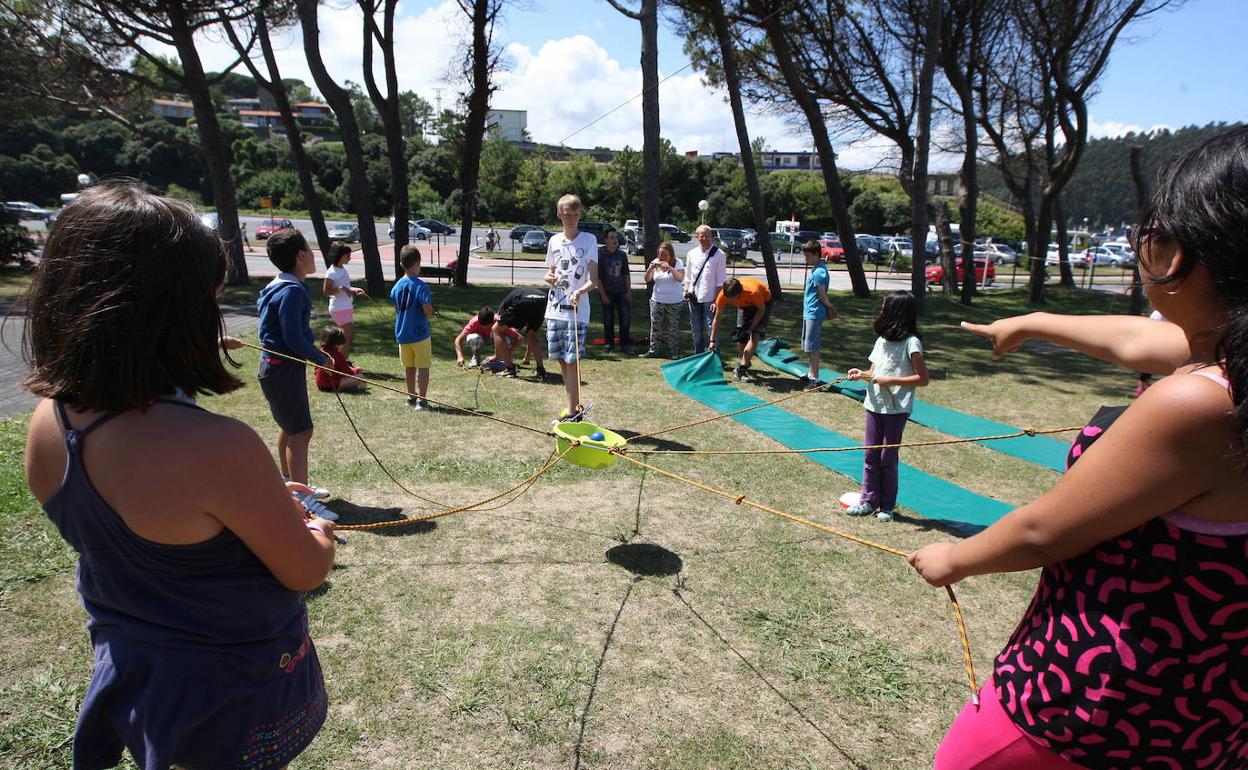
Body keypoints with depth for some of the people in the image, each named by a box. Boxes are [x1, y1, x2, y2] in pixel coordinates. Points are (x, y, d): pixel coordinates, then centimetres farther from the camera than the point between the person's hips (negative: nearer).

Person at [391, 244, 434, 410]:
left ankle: (411, 397, 28)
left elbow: (396, 310, 10)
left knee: (408, 367, 17)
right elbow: (428, 312, -20)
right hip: (420, 333, -6)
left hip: (402, 333, 6)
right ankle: (421, 400, 0)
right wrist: (431, 313, 1)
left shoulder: (397, 285, 3)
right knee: (423, 367, 2)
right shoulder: (421, 286, -16)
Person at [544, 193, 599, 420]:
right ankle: (574, 405, 23)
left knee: (572, 361, -8)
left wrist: (580, 291, -27)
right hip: (555, 308, 5)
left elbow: (594, 280, -7)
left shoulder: (589, 240, -2)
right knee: (561, 360, 9)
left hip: (577, 310, -5)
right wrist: (549, 278, -3)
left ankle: (572, 412, -2)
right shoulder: (554, 241, 12)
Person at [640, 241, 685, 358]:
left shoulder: (677, 263, -7)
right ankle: (653, 350, 14)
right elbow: (647, 279, -1)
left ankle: (674, 351, 12)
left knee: (672, 327, 3)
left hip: (674, 302, -3)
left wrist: (670, 267, -31)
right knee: (655, 326, 6)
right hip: (657, 301, 3)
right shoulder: (656, 262, 3)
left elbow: (680, 278, -21)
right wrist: (650, 268, -19)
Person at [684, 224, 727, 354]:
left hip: (709, 299, -4)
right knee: (696, 330, 13)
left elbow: (721, 281, -6)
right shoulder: (691, 253, 8)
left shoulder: (719, 255, -5)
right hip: (694, 298, 4)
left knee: (710, 330, -3)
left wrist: (716, 300, -11)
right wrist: (686, 290, 0)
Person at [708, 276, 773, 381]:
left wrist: (751, 328, -21)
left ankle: (741, 368, -17)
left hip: (763, 301, -4)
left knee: (755, 335, -20)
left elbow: (761, 310, -22)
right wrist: (713, 340, -17)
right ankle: (745, 364, 23)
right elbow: (717, 318, -18)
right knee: (740, 337, -1)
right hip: (745, 304, 4)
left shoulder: (753, 292, -43)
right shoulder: (723, 295, -31)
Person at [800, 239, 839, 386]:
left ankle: (814, 379, 0)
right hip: (809, 312, 10)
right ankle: (811, 374, 27)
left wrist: (829, 307, -2)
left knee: (812, 347, -5)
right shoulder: (816, 269, 12)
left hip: (814, 314, -10)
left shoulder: (819, 272, -19)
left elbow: (822, 296, -16)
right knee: (808, 346, 16)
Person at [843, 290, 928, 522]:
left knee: (888, 457, 3)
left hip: (896, 409, -6)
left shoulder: (911, 343, -11)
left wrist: (891, 381, -20)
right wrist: (860, 374, -6)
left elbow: (922, 378, -14)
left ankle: (887, 506, 17)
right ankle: (868, 501, 19)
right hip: (875, 405, 6)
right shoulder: (882, 339, 10)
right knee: (871, 455, 10)